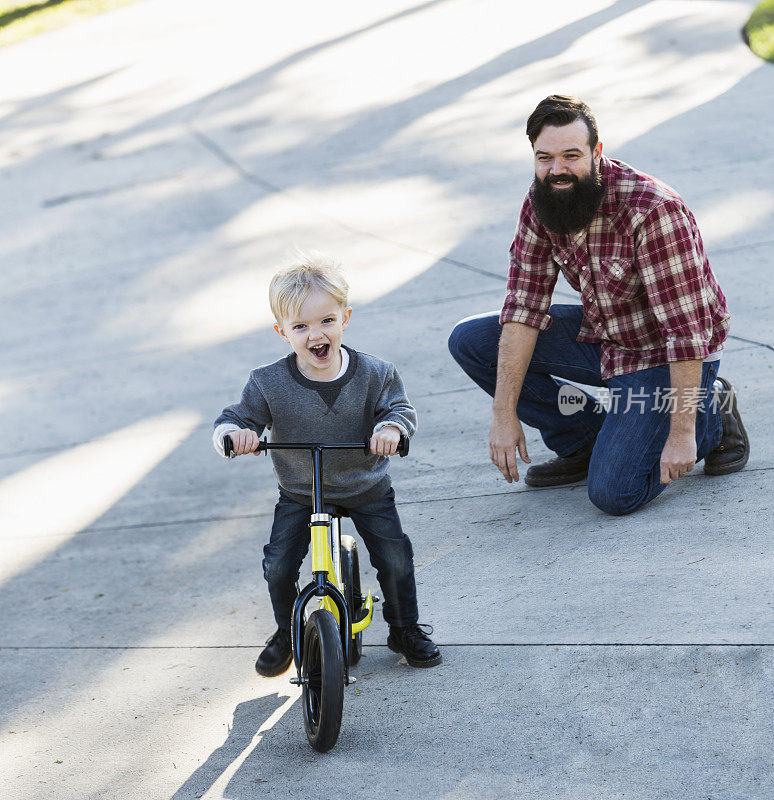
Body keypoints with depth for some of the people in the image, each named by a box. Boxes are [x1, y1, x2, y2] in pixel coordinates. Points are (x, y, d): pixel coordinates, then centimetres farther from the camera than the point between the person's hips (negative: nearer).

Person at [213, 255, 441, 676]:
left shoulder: (373, 374, -13)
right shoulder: (269, 383, -15)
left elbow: (400, 408, -14)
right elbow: (232, 420, -12)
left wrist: (390, 427, -37)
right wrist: (235, 434, -36)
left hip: (366, 488, 0)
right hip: (299, 495, 0)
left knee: (395, 558, -5)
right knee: (278, 565, -9)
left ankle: (405, 629, 22)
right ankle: (286, 633, 19)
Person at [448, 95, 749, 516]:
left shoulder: (652, 210, -31)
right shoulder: (540, 204, -10)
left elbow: (687, 328, -30)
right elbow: (523, 305, -10)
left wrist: (682, 432, -29)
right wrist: (505, 414, -15)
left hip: (664, 355, -7)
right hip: (602, 335, 7)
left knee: (612, 493, -20)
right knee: (469, 341, -4)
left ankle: (710, 418, 7)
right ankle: (584, 437, 7)